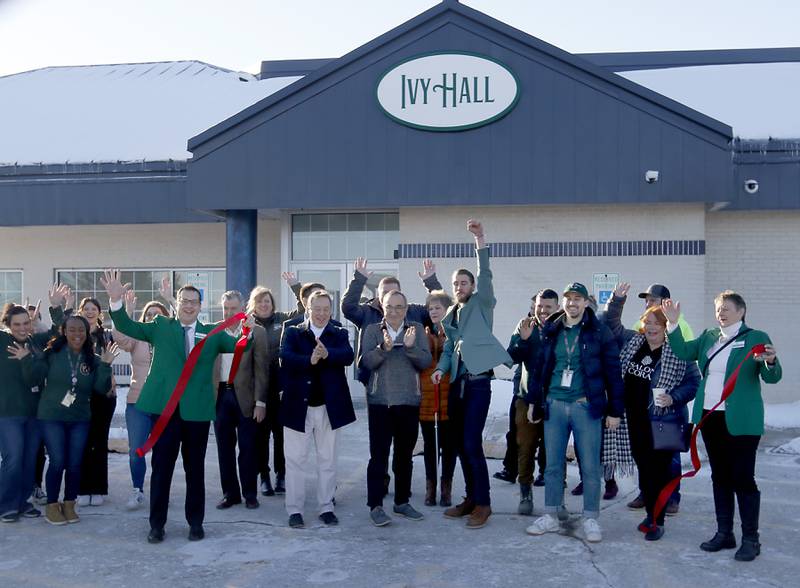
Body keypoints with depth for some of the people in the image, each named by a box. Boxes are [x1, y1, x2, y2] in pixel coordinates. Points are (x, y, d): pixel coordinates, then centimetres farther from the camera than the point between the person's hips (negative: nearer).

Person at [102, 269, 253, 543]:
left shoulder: (212, 333, 7)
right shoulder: (161, 326, 7)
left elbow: (239, 346, -4)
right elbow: (128, 327, 0)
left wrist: (247, 331, -25)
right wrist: (116, 300, -15)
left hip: (197, 410, 1)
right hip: (165, 408, 0)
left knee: (195, 469, 10)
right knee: (161, 467, 6)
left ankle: (195, 522, 22)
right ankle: (157, 524, 17)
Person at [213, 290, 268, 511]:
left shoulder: (256, 332, -2)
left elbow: (261, 369, -4)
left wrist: (260, 402, -8)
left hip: (245, 396, -3)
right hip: (220, 395, 3)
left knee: (247, 448, 3)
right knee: (224, 447, 9)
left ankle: (250, 494, 16)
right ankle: (230, 493, 21)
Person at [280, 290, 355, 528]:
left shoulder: (340, 334, 5)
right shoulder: (293, 333, 3)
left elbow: (348, 356, -15)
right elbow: (285, 358, -15)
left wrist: (327, 354, -34)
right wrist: (309, 360, -32)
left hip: (329, 407, 1)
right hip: (298, 406, -1)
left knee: (328, 460, 11)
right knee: (295, 460, 5)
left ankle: (326, 507, 22)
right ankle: (294, 510, 14)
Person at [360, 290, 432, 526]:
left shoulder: (417, 329, 6)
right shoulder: (373, 330, 3)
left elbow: (426, 361, -3)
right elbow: (367, 361, -9)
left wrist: (411, 346, -20)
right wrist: (384, 347, -25)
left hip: (409, 401, 2)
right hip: (380, 400, -2)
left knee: (405, 454, 12)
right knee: (378, 454, -4)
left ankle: (402, 501, 25)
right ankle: (375, 506, 2)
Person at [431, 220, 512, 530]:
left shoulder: (481, 304, 1)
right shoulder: (449, 316, 18)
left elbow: (485, 275, -13)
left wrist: (480, 239, -24)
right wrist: (441, 369, -1)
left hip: (478, 383, -7)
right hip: (457, 384, 7)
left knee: (472, 444, -10)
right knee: (462, 445, 10)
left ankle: (483, 503, 0)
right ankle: (471, 498, 21)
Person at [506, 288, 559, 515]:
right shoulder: (525, 326, 5)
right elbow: (512, 357, -1)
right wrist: (523, 338, -17)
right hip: (527, 398, 2)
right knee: (525, 448, 4)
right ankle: (526, 494, 17)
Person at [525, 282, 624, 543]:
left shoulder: (599, 332, -3)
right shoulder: (550, 331, 8)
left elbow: (613, 372, -3)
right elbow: (538, 367, 12)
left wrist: (615, 410, -5)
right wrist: (533, 401, 10)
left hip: (586, 406, -3)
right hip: (554, 404, 3)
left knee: (590, 467, 3)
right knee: (553, 465, 9)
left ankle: (591, 519, 15)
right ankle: (551, 516, 20)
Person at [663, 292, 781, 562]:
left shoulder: (756, 337, -4)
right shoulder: (709, 336, 12)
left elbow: (771, 377, -10)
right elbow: (683, 352, 3)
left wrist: (771, 362, -31)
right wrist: (673, 324, -6)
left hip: (740, 421, -6)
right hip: (710, 417, 6)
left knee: (743, 478, -2)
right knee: (720, 476, 13)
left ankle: (751, 539, 9)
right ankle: (724, 533, 23)